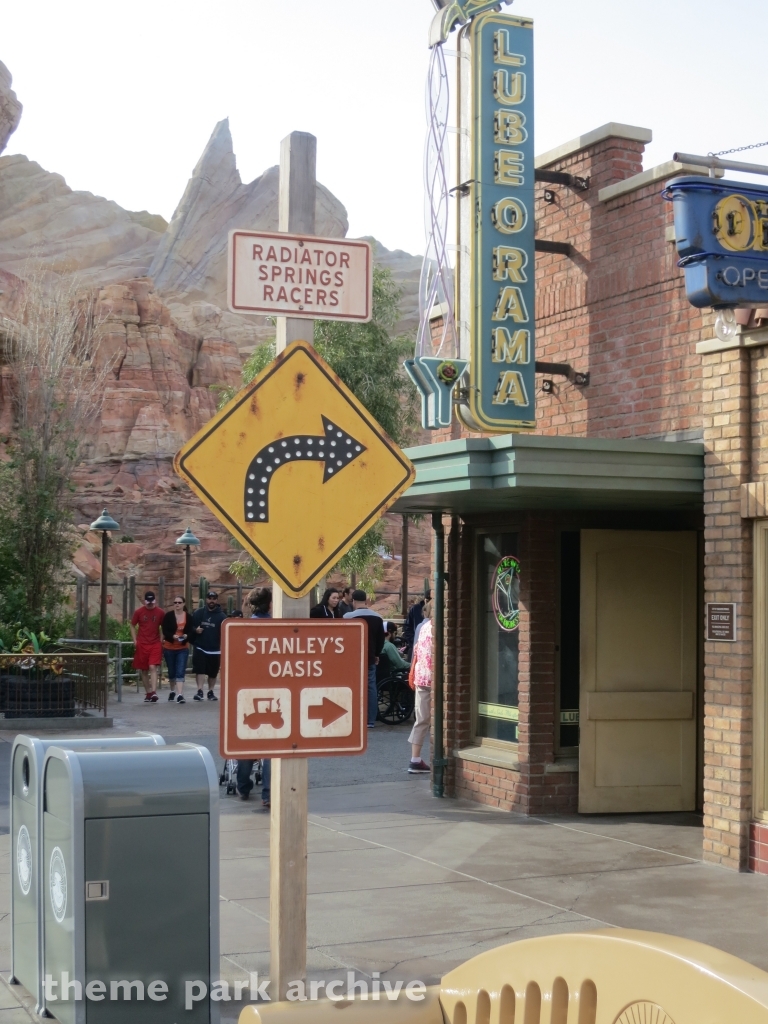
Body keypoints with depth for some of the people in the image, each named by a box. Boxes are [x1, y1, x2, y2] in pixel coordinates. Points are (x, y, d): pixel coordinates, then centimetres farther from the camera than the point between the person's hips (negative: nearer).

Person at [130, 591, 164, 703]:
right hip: (142, 645, 2)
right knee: (144, 670, 6)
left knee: (153, 668, -15)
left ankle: (154, 692, -21)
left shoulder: (160, 612, 1)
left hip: (155, 644, -2)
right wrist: (135, 641, 2)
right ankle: (148, 693, 16)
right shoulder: (138, 612, 2)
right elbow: (133, 626, 11)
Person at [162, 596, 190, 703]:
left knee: (180, 672, -11)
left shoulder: (188, 617, -3)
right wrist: (173, 636, -27)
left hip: (183, 648, -1)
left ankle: (180, 695, -18)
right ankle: (173, 691, 36)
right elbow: (165, 631, -9)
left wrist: (186, 636, -21)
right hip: (169, 647, 1)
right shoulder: (168, 615, -5)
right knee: (171, 671, 16)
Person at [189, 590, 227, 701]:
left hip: (215, 650, 0)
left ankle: (211, 692, 23)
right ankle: (199, 691, -13)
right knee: (200, 670, -11)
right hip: (200, 648, 0)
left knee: (213, 673, 10)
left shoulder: (222, 616, -2)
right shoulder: (198, 613, 3)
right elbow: (190, 626, 11)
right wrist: (195, 630, -11)